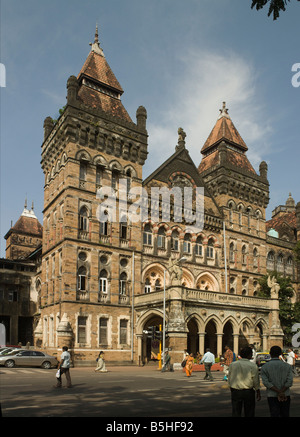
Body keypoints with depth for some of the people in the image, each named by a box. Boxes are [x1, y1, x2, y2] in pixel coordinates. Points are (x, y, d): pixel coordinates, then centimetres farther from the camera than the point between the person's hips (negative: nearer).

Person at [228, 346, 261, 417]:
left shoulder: (232, 365, 1)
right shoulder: (253, 366, -7)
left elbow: (229, 380, 6)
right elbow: (256, 381, -4)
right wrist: (258, 392, 9)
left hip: (235, 392, 2)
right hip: (248, 392, -2)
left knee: (236, 413, 7)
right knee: (249, 413, 12)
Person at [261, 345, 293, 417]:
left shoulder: (264, 367, -4)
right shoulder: (287, 366, -1)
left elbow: (266, 382, -12)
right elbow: (289, 382, -10)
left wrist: (279, 392, -14)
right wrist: (281, 392, -13)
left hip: (272, 396, -1)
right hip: (285, 395, 2)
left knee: (274, 415, 1)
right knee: (285, 415, 15)